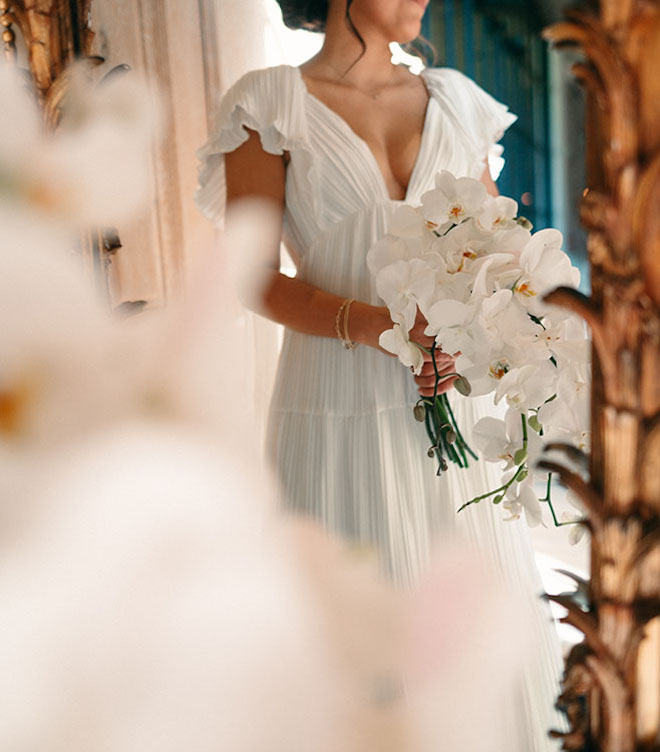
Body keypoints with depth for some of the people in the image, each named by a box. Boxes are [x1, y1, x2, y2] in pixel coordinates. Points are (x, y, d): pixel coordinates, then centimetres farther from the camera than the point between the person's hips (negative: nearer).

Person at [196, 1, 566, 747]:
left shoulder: (454, 102, 13)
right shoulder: (272, 104, 2)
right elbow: (254, 275, -4)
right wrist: (370, 324, -20)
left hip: (454, 403, 4)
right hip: (341, 405, -3)